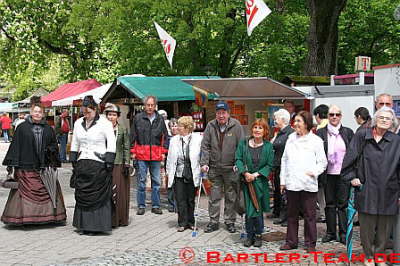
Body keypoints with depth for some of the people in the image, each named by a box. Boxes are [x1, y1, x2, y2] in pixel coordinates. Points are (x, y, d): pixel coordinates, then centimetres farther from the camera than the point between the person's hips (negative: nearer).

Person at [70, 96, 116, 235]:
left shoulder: (104, 123, -5)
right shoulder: (78, 123, 12)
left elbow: (111, 144, -7)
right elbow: (74, 144, 19)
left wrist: (109, 162, -13)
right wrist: (73, 161, 13)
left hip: (98, 164, -5)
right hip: (82, 164, 5)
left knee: (97, 196, -4)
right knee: (81, 195, 5)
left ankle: (95, 226, 3)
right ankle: (82, 225, 13)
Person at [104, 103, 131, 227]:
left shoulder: (123, 130, 5)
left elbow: (126, 148, 5)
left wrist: (127, 164, -1)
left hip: (118, 164, 0)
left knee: (119, 191, 0)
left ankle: (119, 218, 9)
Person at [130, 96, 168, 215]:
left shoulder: (160, 119, 8)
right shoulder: (138, 118, 2)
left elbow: (165, 136, 12)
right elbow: (133, 136, 5)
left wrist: (164, 152, 5)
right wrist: (133, 151, 0)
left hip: (156, 155, 2)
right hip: (141, 154, -2)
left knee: (156, 181, 6)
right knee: (141, 181, 3)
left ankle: (155, 205, 15)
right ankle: (141, 206, 10)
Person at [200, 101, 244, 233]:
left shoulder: (236, 125, -6)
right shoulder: (210, 126, 1)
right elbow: (205, 146, 3)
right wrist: (204, 163, -5)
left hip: (231, 168, -2)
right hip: (214, 168, 2)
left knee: (231, 196, 8)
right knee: (214, 196, 7)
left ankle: (230, 221, 21)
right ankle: (214, 222, 17)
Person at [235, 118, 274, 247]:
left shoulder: (268, 146, 0)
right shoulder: (243, 143, 3)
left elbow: (269, 165, -1)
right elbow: (238, 159, 1)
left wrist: (256, 174, -11)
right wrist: (245, 173, -13)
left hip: (260, 181, 0)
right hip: (246, 181, 1)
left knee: (258, 210, 2)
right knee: (249, 209, 0)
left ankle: (258, 235, 18)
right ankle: (250, 235, 14)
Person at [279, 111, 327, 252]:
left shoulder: (316, 140, -1)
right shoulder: (291, 138, 12)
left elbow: (322, 162, 2)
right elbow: (284, 160, 15)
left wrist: (314, 172, -16)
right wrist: (283, 180, 11)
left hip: (308, 184, -4)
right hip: (291, 183, 4)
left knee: (309, 215, 2)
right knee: (292, 214, 12)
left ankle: (310, 243, 12)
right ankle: (291, 241, 22)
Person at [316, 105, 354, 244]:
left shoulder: (348, 132, 5)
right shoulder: (321, 133, 4)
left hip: (344, 174, -1)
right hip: (328, 174, 1)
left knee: (343, 204, 1)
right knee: (330, 204, 8)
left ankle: (344, 233, 8)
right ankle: (330, 232, 17)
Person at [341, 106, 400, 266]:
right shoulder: (362, 136, 1)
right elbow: (350, 158, 4)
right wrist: (352, 177, -1)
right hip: (366, 191, -1)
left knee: (384, 229, 9)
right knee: (367, 227, 7)